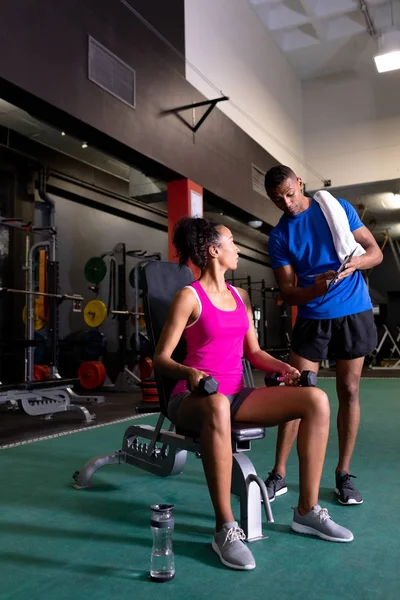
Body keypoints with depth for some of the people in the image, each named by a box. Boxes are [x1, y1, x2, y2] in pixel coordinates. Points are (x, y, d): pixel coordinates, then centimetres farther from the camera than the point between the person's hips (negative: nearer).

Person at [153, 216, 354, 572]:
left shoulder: (240, 296, 14)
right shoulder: (189, 297, -6)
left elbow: (253, 352, 17)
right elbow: (161, 359, -9)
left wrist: (283, 368, -2)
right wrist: (190, 373, -29)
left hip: (235, 394, 7)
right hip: (194, 398, -6)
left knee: (317, 400, -13)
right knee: (218, 406, -44)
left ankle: (307, 510, -4)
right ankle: (225, 528, -31)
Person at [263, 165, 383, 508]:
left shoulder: (337, 208, 1)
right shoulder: (279, 236, 1)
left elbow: (375, 252, 1)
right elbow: (287, 291, -5)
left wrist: (355, 262, -22)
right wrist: (313, 290, -27)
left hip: (354, 313, 0)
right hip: (311, 318, 0)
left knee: (349, 392, 3)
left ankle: (344, 475, 14)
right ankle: (279, 475, 5)